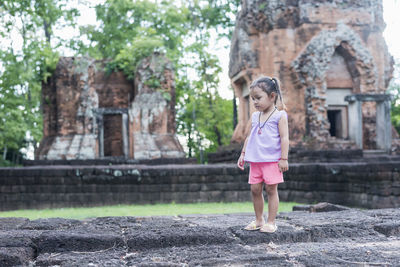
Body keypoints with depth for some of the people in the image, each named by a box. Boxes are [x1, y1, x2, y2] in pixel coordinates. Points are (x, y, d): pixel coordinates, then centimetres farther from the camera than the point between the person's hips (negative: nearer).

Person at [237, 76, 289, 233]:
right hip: (255, 160, 6)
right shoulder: (255, 116, 13)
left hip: (272, 160, -5)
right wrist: (243, 154, 14)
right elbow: (249, 136, 19)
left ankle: (271, 222, 6)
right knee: (255, 189, 5)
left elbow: (284, 137, -8)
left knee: (271, 189, -2)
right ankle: (259, 220, 17)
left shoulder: (279, 115, -4)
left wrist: (284, 158, -13)